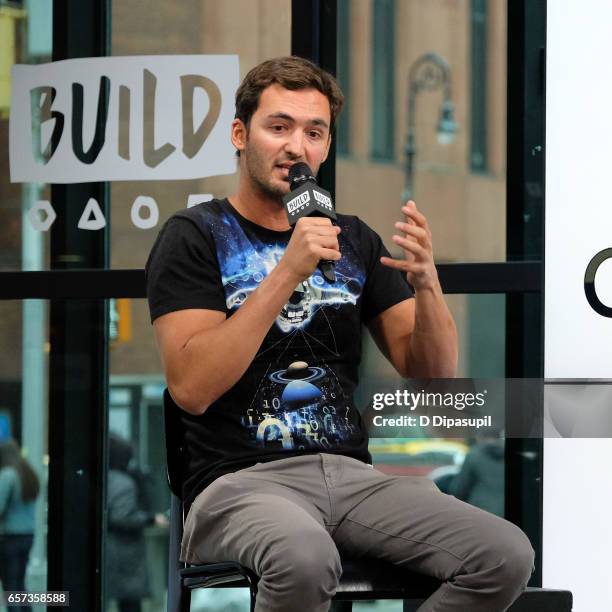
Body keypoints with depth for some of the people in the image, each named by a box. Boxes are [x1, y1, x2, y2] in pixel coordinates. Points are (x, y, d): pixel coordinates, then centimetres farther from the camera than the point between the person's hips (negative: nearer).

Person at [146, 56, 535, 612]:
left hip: (351, 476, 5)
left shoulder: (352, 239, 16)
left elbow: (433, 374, 12)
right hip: (240, 482, -5)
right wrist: (287, 273, -18)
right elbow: (192, 388, -13)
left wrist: (425, 282, -8)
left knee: (507, 556, -20)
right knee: (304, 559, -40)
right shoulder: (196, 236, 1)